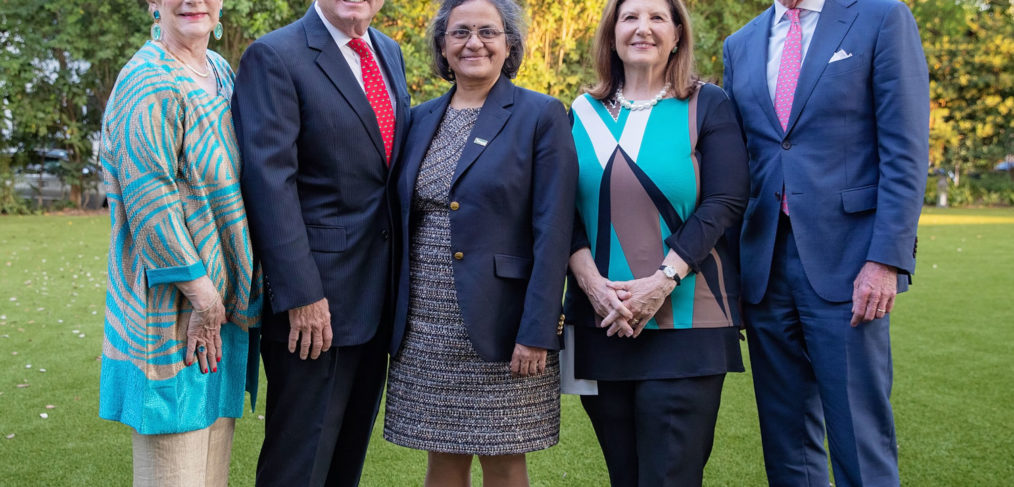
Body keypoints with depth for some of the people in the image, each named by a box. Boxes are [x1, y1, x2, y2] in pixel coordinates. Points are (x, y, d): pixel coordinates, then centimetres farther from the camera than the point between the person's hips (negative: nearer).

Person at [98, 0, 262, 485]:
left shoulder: (221, 72, 12)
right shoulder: (149, 82, -14)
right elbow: (149, 198, -20)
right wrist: (200, 292, -18)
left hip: (218, 299, 8)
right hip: (173, 304, -8)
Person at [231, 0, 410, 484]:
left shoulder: (390, 53, 12)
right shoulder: (274, 57, -11)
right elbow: (270, 180, -18)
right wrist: (300, 294, -22)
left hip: (377, 296, 7)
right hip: (316, 299, -7)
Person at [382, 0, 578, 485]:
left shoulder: (541, 115, -4)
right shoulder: (421, 118, 11)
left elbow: (552, 232, -10)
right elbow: (404, 221, 14)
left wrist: (537, 332, -16)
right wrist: (394, 317, 8)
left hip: (499, 326, -4)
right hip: (425, 326, 4)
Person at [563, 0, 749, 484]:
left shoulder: (707, 105, 3)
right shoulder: (584, 113, 11)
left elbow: (725, 204, -6)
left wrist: (662, 282, -15)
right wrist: (592, 282, -10)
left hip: (684, 320, -3)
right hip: (601, 320, 3)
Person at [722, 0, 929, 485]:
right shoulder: (740, 45, 15)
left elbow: (906, 152, -6)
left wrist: (886, 259, -14)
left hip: (845, 264, -4)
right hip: (765, 264, 5)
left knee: (861, 440, -2)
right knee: (786, 440, 11)